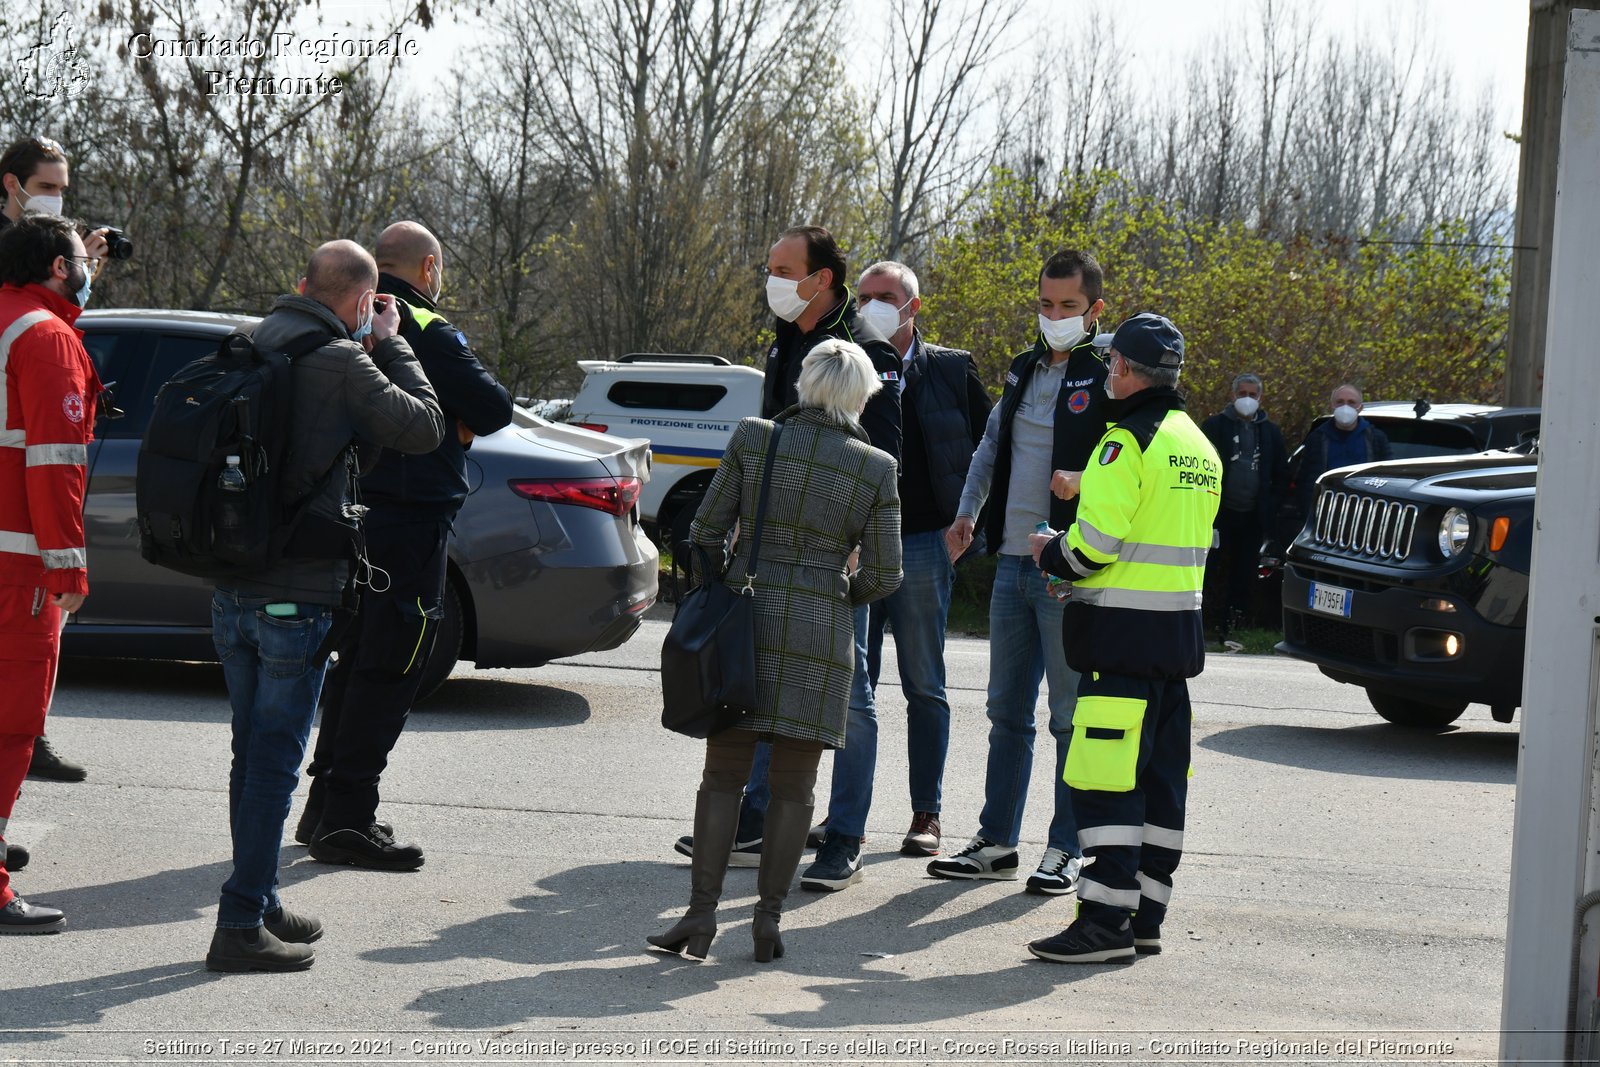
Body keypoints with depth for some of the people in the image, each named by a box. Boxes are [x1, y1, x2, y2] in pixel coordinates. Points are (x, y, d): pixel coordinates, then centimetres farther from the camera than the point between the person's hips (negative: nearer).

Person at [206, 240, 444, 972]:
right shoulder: (342, 363, -14)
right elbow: (425, 429, -7)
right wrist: (389, 345, 4)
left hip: (231, 588, 7)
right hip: (297, 593, -7)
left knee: (253, 753, 16)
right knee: (274, 759, -3)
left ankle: (261, 905, 25)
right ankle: (240, 925, -2)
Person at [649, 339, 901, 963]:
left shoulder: (753, 438, -1)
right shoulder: (876, 469, -1)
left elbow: (705, 530, 1)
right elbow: (883, 576, 1)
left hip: (744, 616, 1)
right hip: (821, 631, 0)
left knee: (724, 774, 5)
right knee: (793, 786, 7)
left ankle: (702, 913, -3)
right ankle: (768, 917, 5)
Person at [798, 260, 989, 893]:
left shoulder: (951, 371, 4)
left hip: (922, 548, 0)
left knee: (925, 689, 10)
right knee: (852, 694, -2)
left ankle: (926, 814, 25)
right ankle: (843, 841, 0)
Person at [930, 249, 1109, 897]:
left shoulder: (1109, 376, -8)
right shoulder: (1025, 369, 15)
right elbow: (992, 443, 26)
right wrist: (967, 512, 19)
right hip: (1012, 562, 7)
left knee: (1071, 715, 0)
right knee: (1007, 712, 12)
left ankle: (1066, 849, 8)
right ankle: (997, 842, 19)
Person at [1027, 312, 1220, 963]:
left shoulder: (1128, 442, -13)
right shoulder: (1198, 445, 16)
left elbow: (1095, 542, -19)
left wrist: (1050, 555, 2)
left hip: (1123, 631, -9)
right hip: (1180, 628, 9)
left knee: (1105, 776, -9)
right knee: (1162, 779, 11)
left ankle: (1106, 921, -11)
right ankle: (1145, 916, 16)